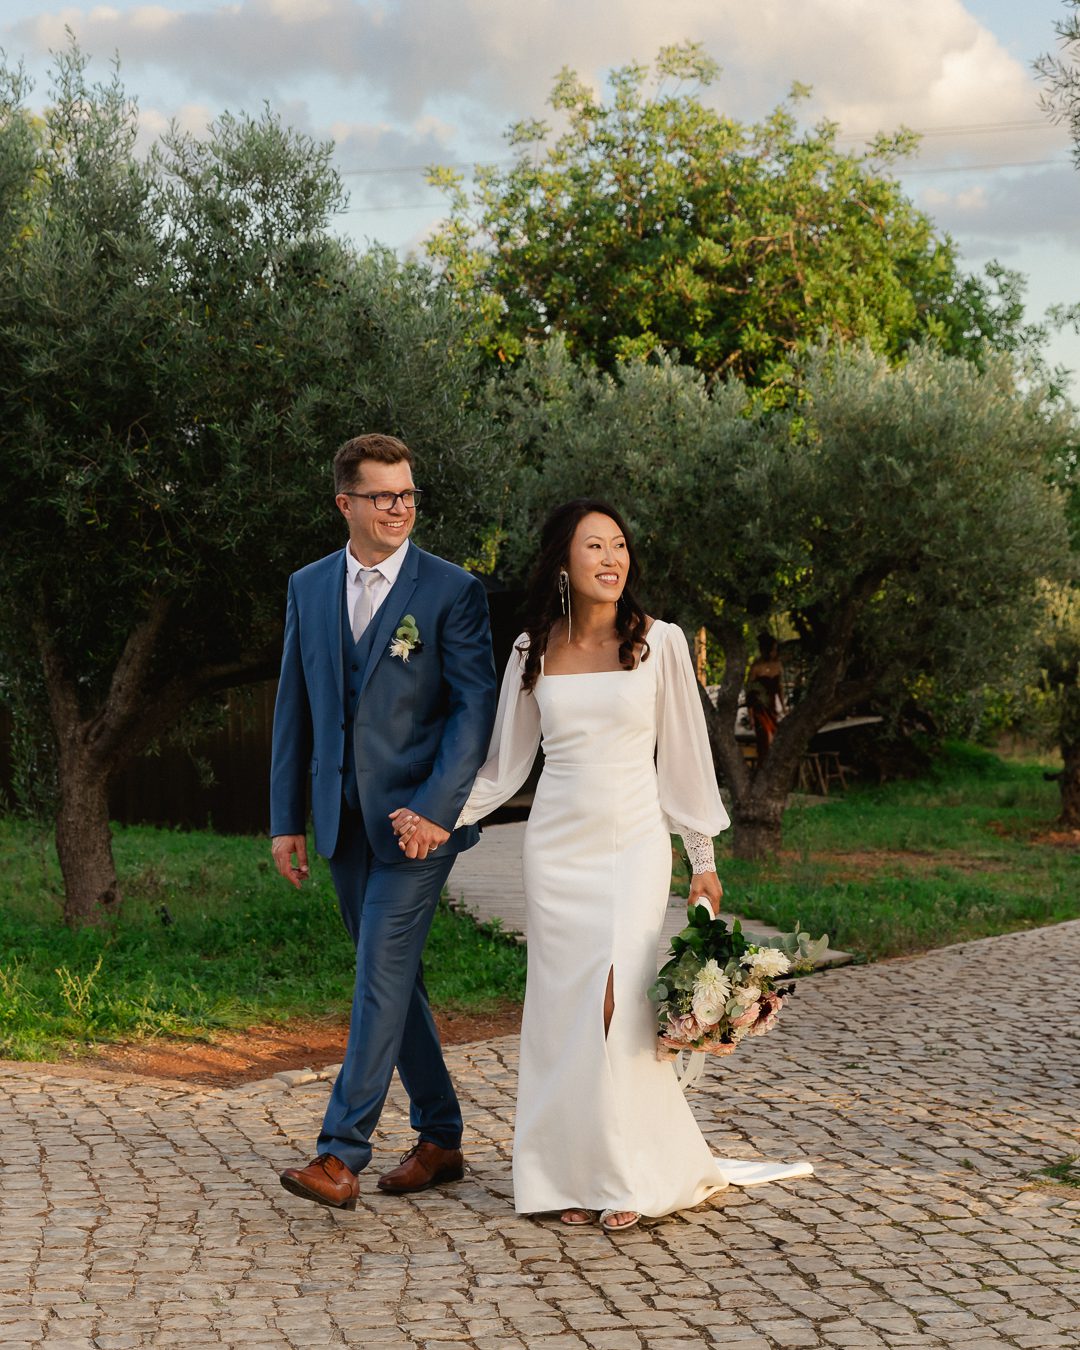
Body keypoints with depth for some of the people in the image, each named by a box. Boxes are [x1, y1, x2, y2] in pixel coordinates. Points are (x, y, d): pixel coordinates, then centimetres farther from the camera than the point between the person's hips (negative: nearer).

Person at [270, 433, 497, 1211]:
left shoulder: (453, 590, -5)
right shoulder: (308, 588, 9)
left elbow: (477, 704, -9)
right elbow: (294, 708, 11)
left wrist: (435, 808, -18)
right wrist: (287, 819, 8)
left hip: (416, 813, -5)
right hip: (344, 818, 5)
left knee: (383, 975, -10)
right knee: (393, 976, 12)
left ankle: (342, 1155, -9)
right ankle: (440, 1140, 23)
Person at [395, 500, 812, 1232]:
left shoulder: (659, 643, -1)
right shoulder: (533, 651, 5)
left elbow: (683, 754, 4)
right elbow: (505, 763, 11)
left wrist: (705, 858, 5)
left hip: (634, 843, -2)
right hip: (557, 847, 2)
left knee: (620, 1002, -11)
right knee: (565, 1006, 2)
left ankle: (633, 1176, 2)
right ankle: (575, 1174, 11)